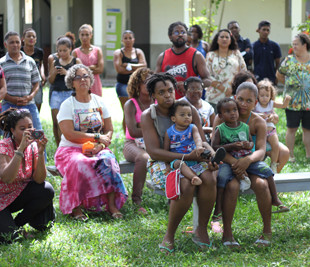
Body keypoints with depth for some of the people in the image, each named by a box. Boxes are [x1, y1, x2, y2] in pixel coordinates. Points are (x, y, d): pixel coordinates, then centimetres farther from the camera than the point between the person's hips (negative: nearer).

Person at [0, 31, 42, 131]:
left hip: (28, 104, 2)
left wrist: (30, 96, -5)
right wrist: (12, 99, -12)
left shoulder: (30, 61, 13)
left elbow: (36, 83, 14)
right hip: (9, 105, -2)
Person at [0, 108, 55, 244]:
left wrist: (40, 152, -29)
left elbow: (39, 180, -16)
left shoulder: (33, 146, -6)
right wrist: (21, 148, -40)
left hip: (20, 195, 5)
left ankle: (18, 222, -2)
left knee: (47, 190, -23)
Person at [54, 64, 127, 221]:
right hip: (71, 150, -3)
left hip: (96, 149, 3)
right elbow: (69, 134, -13)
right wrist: (96, 137, -15)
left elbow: (109, 130, 10)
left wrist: (101, 145, -11)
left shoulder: (99, 102, 12)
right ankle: (75, 206, -26)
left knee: (108, 160, -31)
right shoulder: (68, 105, -1)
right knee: (79, 164, -37)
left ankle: (112, 204, -30)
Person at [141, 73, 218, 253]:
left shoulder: (189, 110, 4)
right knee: (186, 186, -34)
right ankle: (170, 236, -17)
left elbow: (202, 142, 5)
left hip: (191, 159, 3)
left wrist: (213, 155, -20)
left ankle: (202, 230, -13)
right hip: (163, 163, -3)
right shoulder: (148, 116, -5)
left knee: (210, 179, -29)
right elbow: (154, 151, -14)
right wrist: (186, 157, -23)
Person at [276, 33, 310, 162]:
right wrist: (289, 84, 9)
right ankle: (290, 155, 12)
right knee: (292, 128, 2)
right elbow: (279, 75, 14)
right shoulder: (289, 60, 2)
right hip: (293, 102, -1)